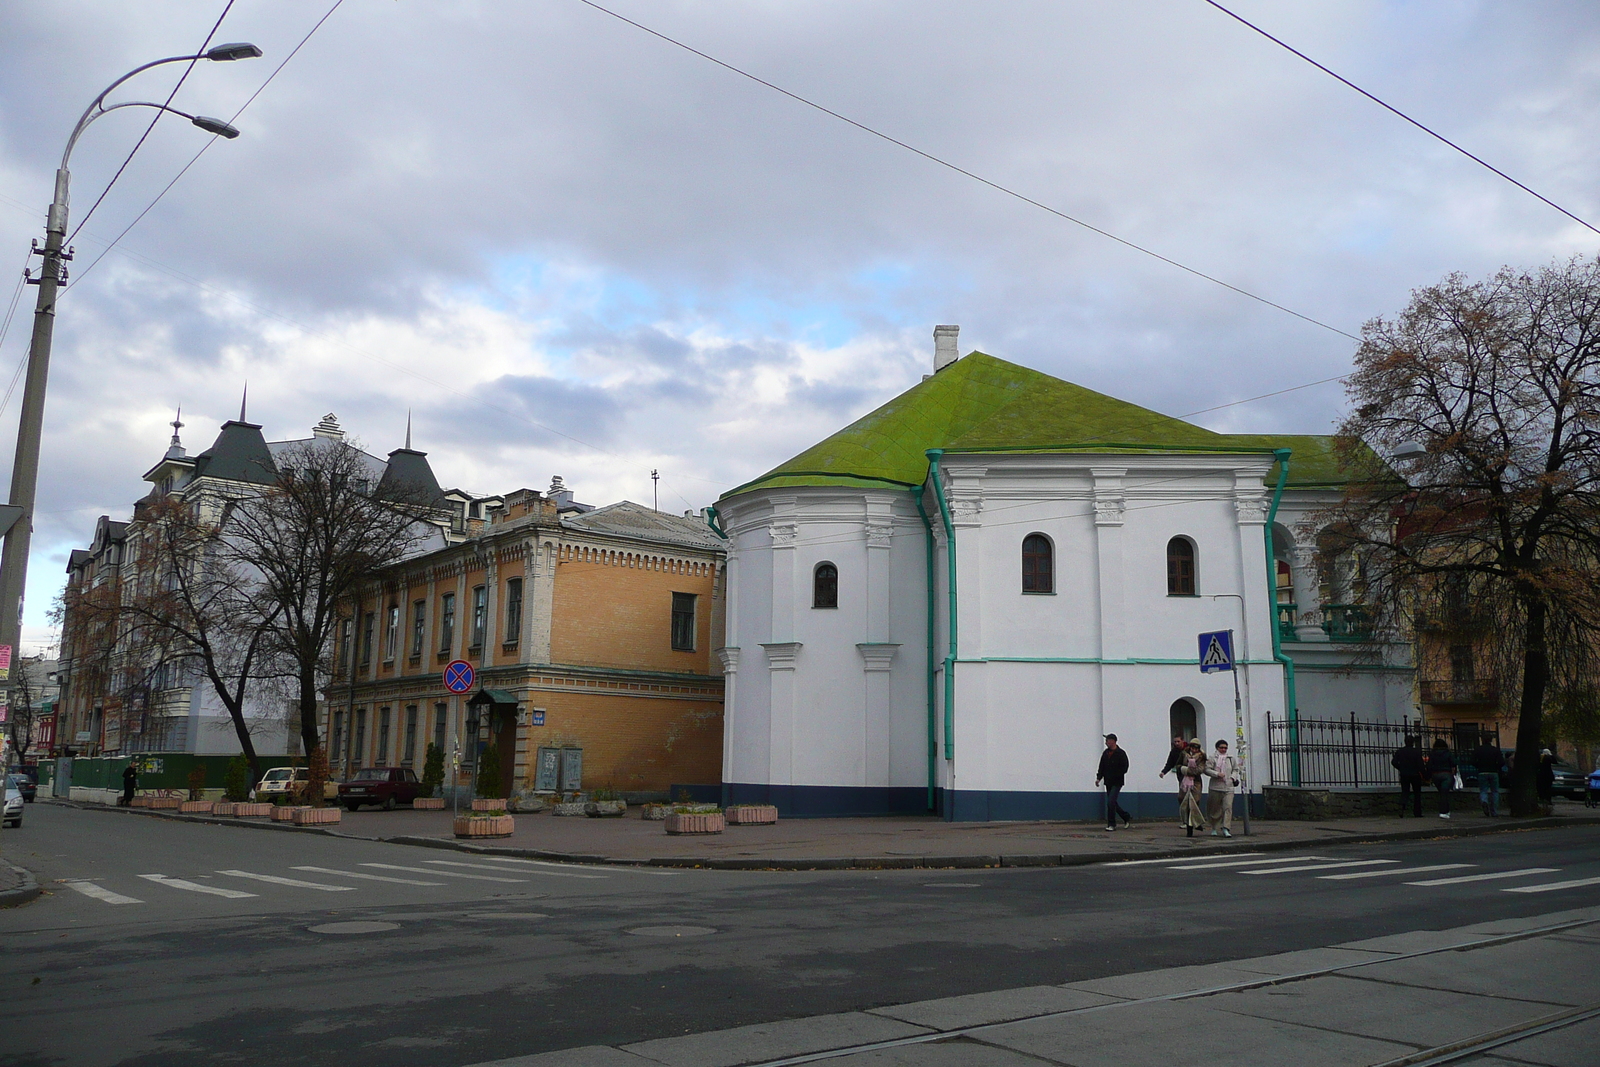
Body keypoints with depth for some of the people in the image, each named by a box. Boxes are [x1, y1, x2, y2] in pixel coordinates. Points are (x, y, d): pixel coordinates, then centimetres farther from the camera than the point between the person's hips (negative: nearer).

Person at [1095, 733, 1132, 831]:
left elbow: (1124, 768, -12)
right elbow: (1101, 767, 13)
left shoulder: (1120, 753, -9)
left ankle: (1111, 824, -6)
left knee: (1110, 802, -14)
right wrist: (1099, 778, 1)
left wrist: (1114, 775, -19)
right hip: (1108, 782, 7)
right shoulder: (1105, 753, 10)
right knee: (1112, 803, 12)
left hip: (1117, 782, -7)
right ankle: (1127, 818, 30)